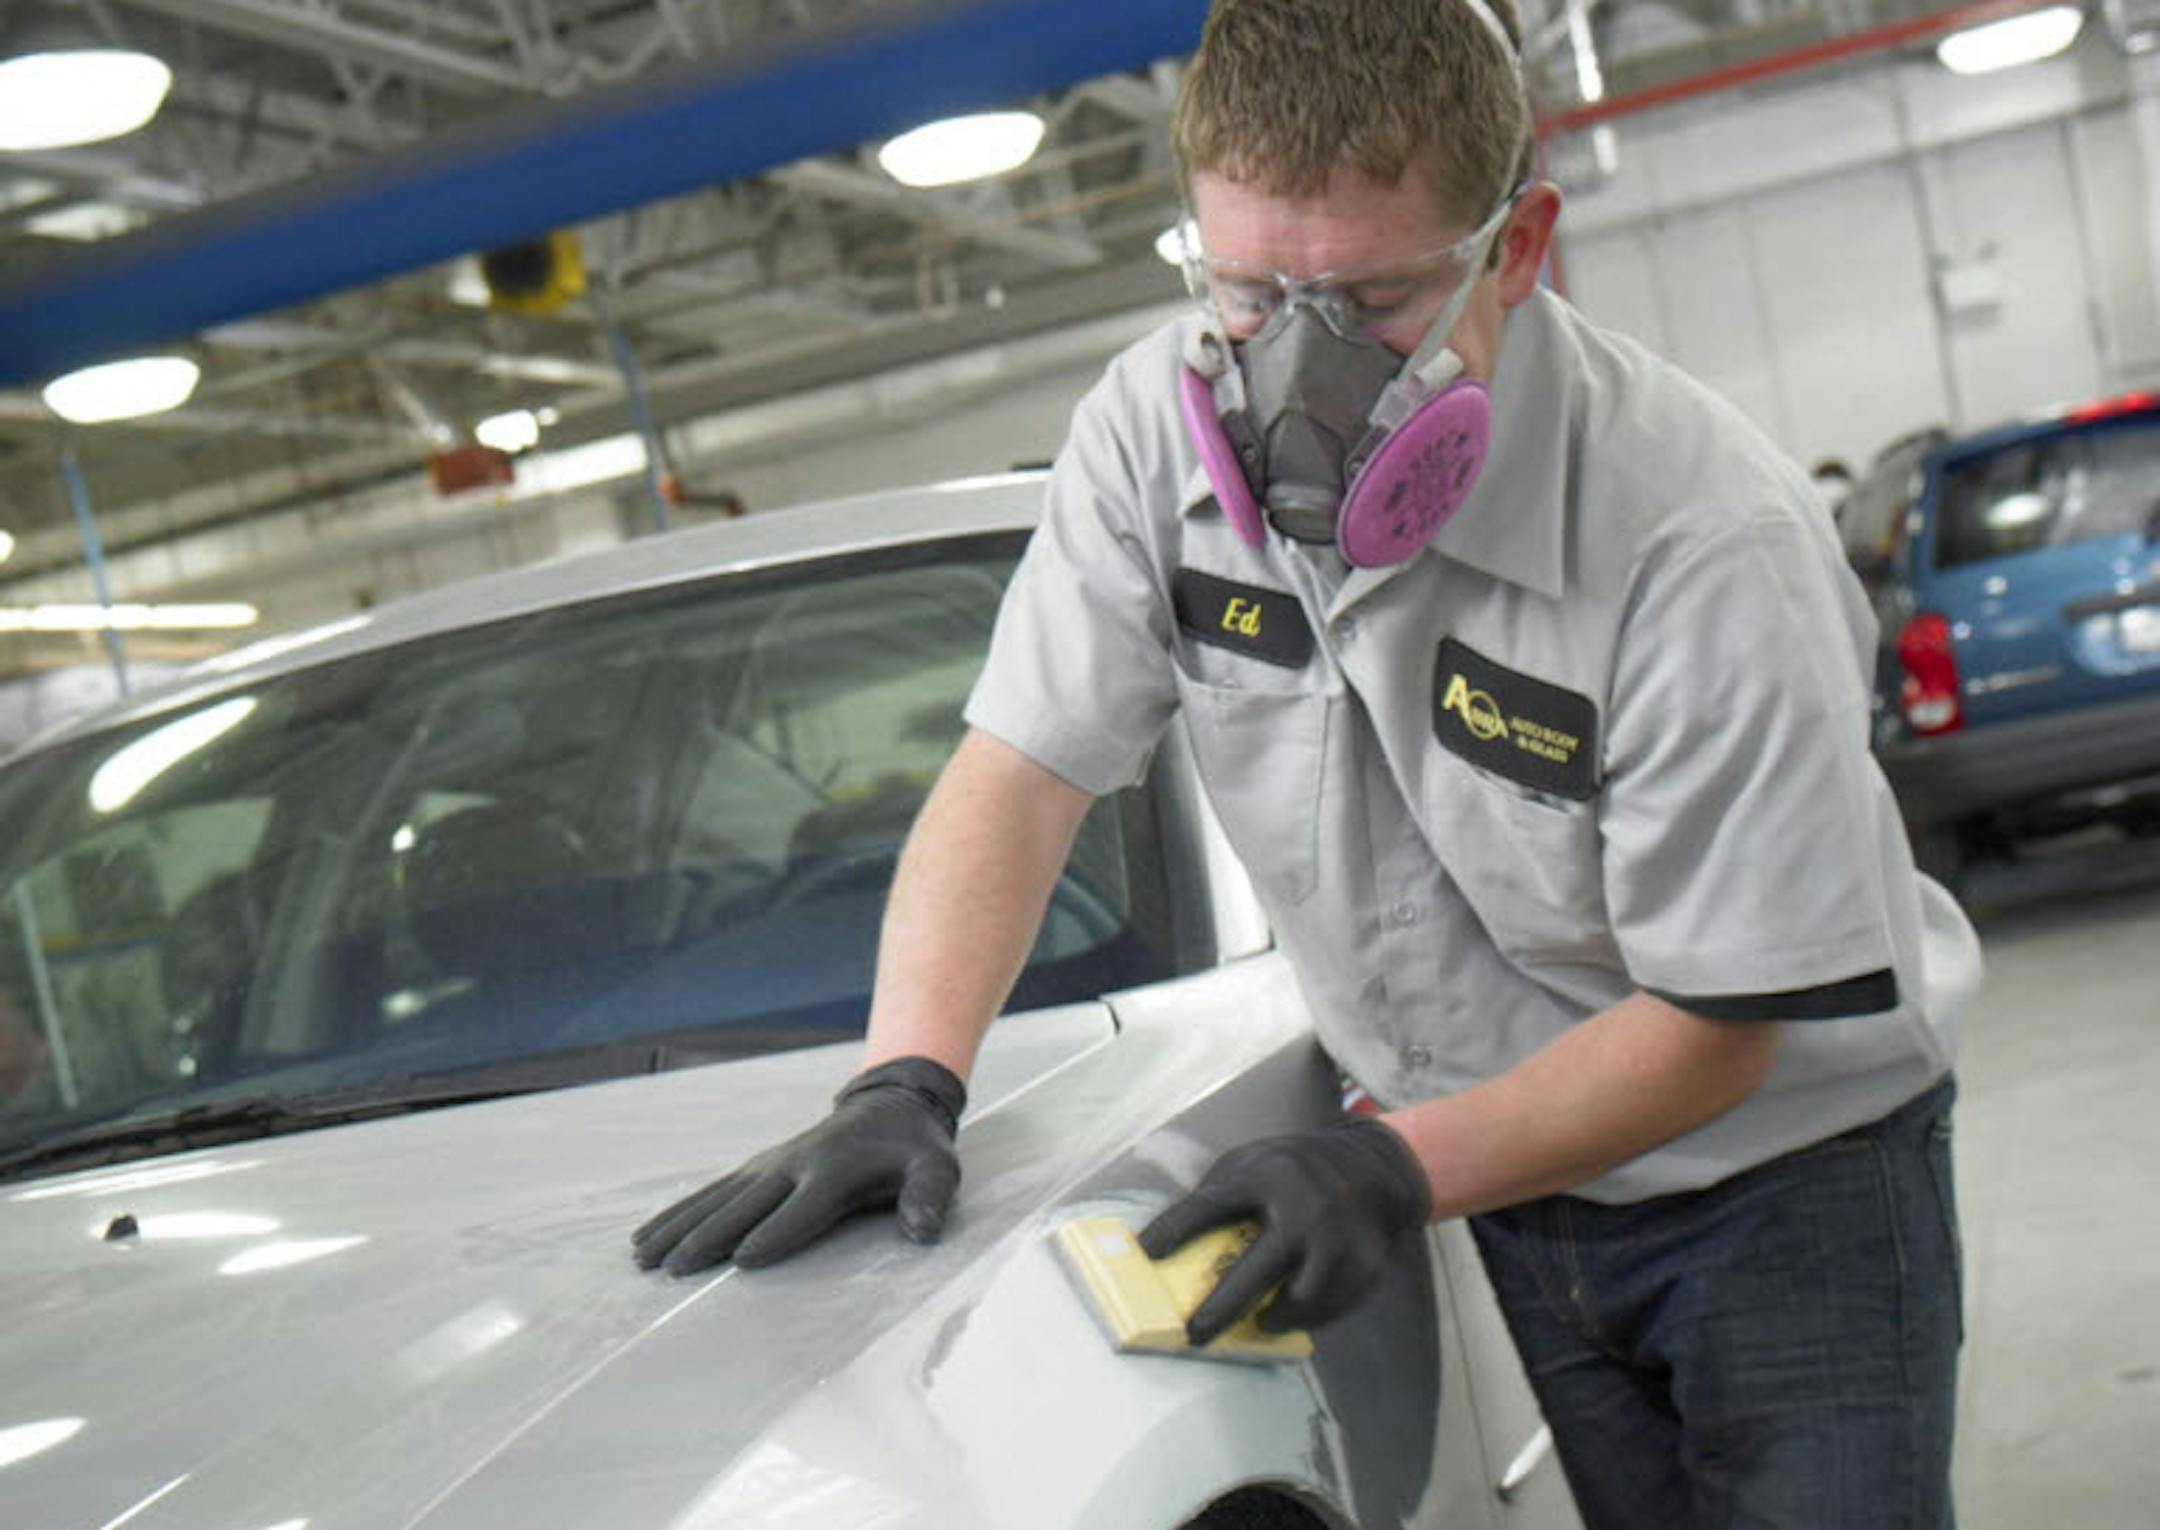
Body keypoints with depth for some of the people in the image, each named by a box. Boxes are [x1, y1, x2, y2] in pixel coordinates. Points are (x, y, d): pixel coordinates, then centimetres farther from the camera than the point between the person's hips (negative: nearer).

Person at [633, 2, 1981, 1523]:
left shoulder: (1707, 539, -29)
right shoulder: (1157, 433, -15)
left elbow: (1716, 1023, -22)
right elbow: (1019, 769, -10)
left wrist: (1397, 1169, -31)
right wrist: (904, 1084, -23)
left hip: (1780, 1160, -3)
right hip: (1525, 1181, 4)